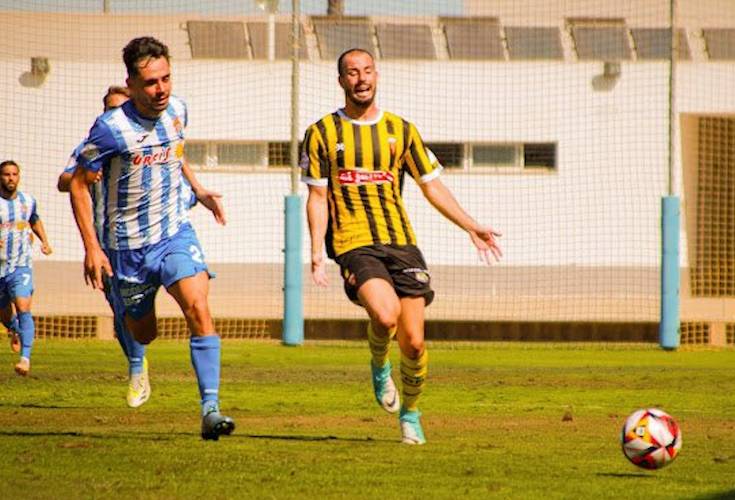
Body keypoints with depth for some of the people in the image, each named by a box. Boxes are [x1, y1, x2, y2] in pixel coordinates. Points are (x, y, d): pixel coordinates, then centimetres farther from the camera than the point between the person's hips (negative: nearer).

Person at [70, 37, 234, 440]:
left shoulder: (176, 110, -2)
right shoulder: (111, 128, -20)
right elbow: (78, 184, -10)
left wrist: (198, 189, 16)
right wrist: (92, 248, -14)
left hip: (176, 233, 3)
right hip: (128, 245, -3)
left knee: (198, 308, -21)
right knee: (142, 335, 11)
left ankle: (210, 409, -24)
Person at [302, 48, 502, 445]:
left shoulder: (400, 130, 13)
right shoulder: (322, 133, 5)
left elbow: (431, 185, 17)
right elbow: (317, 197, 4)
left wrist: (471, 227, 9)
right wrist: (317, 251, -8)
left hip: (401, 242, 3)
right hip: (355, 244, -3)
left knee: (414, 341, -5)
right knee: (385, 314, -30)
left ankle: (410, 413, 21)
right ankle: (379, 366, 3)